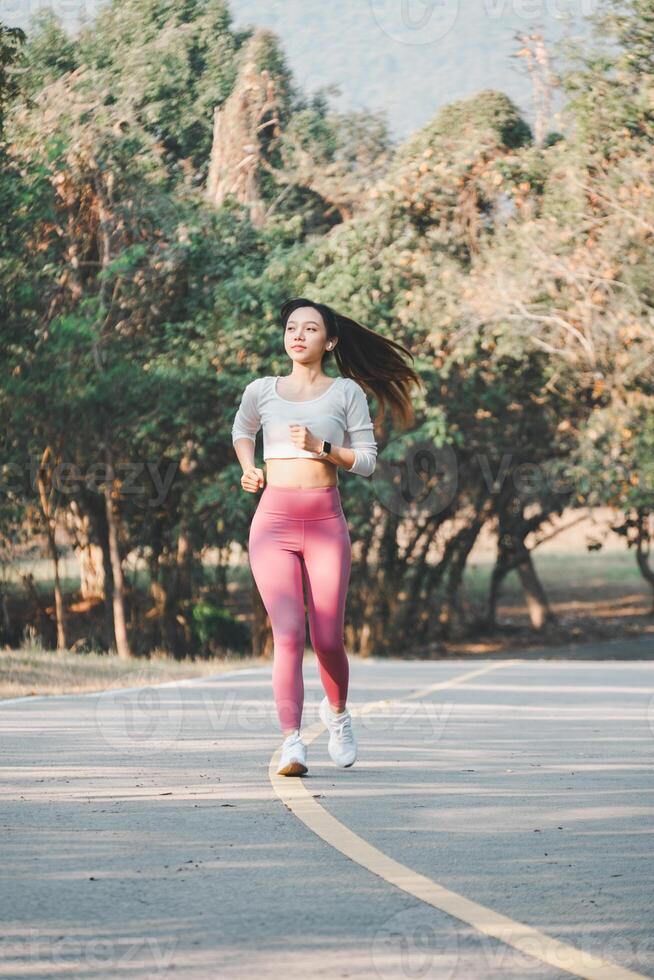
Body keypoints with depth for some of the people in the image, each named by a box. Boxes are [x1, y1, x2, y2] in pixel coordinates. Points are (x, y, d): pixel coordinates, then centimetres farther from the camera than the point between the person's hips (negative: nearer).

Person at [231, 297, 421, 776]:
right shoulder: (261, 391, 10)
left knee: (327, 639, 1)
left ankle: (337, 711, 32)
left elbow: (367, 460, 4)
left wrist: (321, 447, -10)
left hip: (326, 520, 0)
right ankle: (292, 743, -17)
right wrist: (248, 468, 13)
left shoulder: (346, 392, 5)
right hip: (274, 518, 0)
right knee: (288, 634, -14)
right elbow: (242, 430, 31)